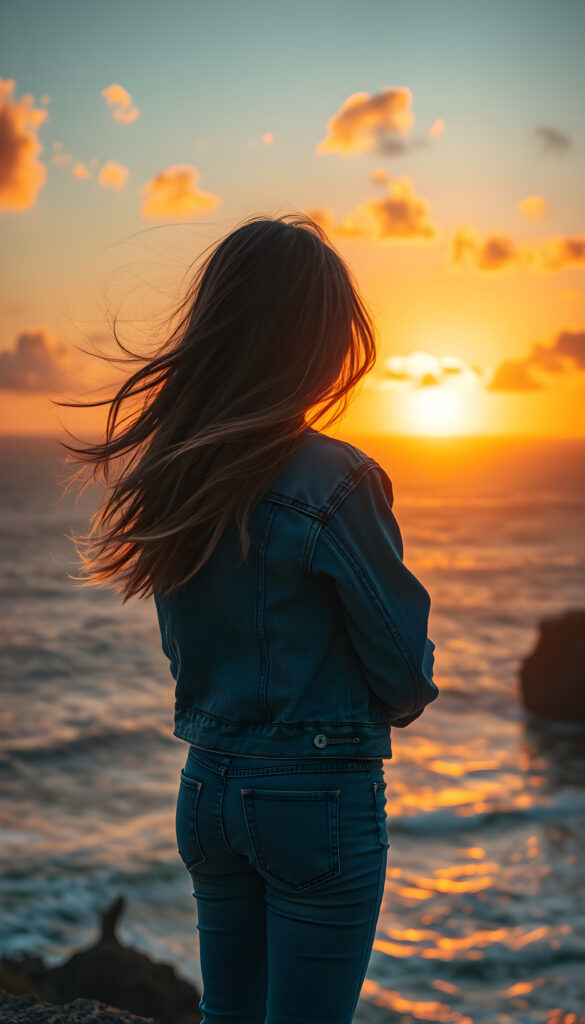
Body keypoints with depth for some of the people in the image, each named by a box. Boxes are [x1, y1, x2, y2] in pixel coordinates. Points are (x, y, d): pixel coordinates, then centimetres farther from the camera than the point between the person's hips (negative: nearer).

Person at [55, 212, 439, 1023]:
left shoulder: (167, 476, 0)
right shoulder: (332, 482, -19)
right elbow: (402, 660, -10)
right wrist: (402, 702, 12)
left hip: (207, 784, 6)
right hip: (320, 793, -6)